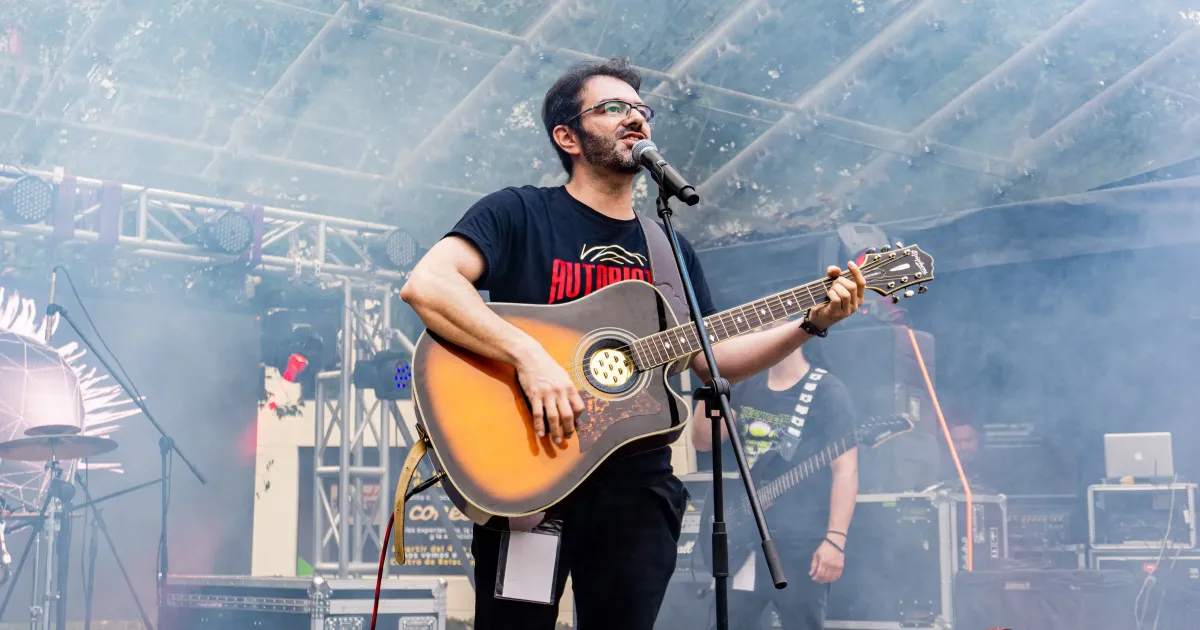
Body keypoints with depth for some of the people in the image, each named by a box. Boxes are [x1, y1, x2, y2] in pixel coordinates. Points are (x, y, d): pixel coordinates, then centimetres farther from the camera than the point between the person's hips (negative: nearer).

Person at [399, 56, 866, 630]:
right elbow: (425, 285, -18)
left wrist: (811, 322, 5)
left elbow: (713, 359, 17)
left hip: (634, 480, 5)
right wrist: (529, 356, -28)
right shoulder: (519, 213, -2)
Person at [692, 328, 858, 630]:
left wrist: (835, 539, -20)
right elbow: (704, 441, 10)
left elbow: (845, 469, -11)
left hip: (801, 543, -6)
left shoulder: (827, 391, -6)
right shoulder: (748, 386, 13)